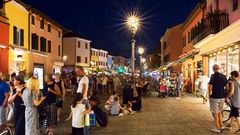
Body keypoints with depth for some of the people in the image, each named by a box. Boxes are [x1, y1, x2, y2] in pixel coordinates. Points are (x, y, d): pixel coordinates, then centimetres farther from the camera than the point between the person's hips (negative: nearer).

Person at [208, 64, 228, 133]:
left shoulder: (213, 75, -14)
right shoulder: (223, 76, 5)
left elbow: (210, 86, -20)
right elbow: (227, 86, 12)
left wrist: (209, 94, -6)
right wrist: (225, 94, 22)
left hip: (214, 97, -6)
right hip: (222, 97, 6)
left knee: (215, 112, 5)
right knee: (219, 112, 22)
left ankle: (217, 128, 11)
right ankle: (221, 126, 28)